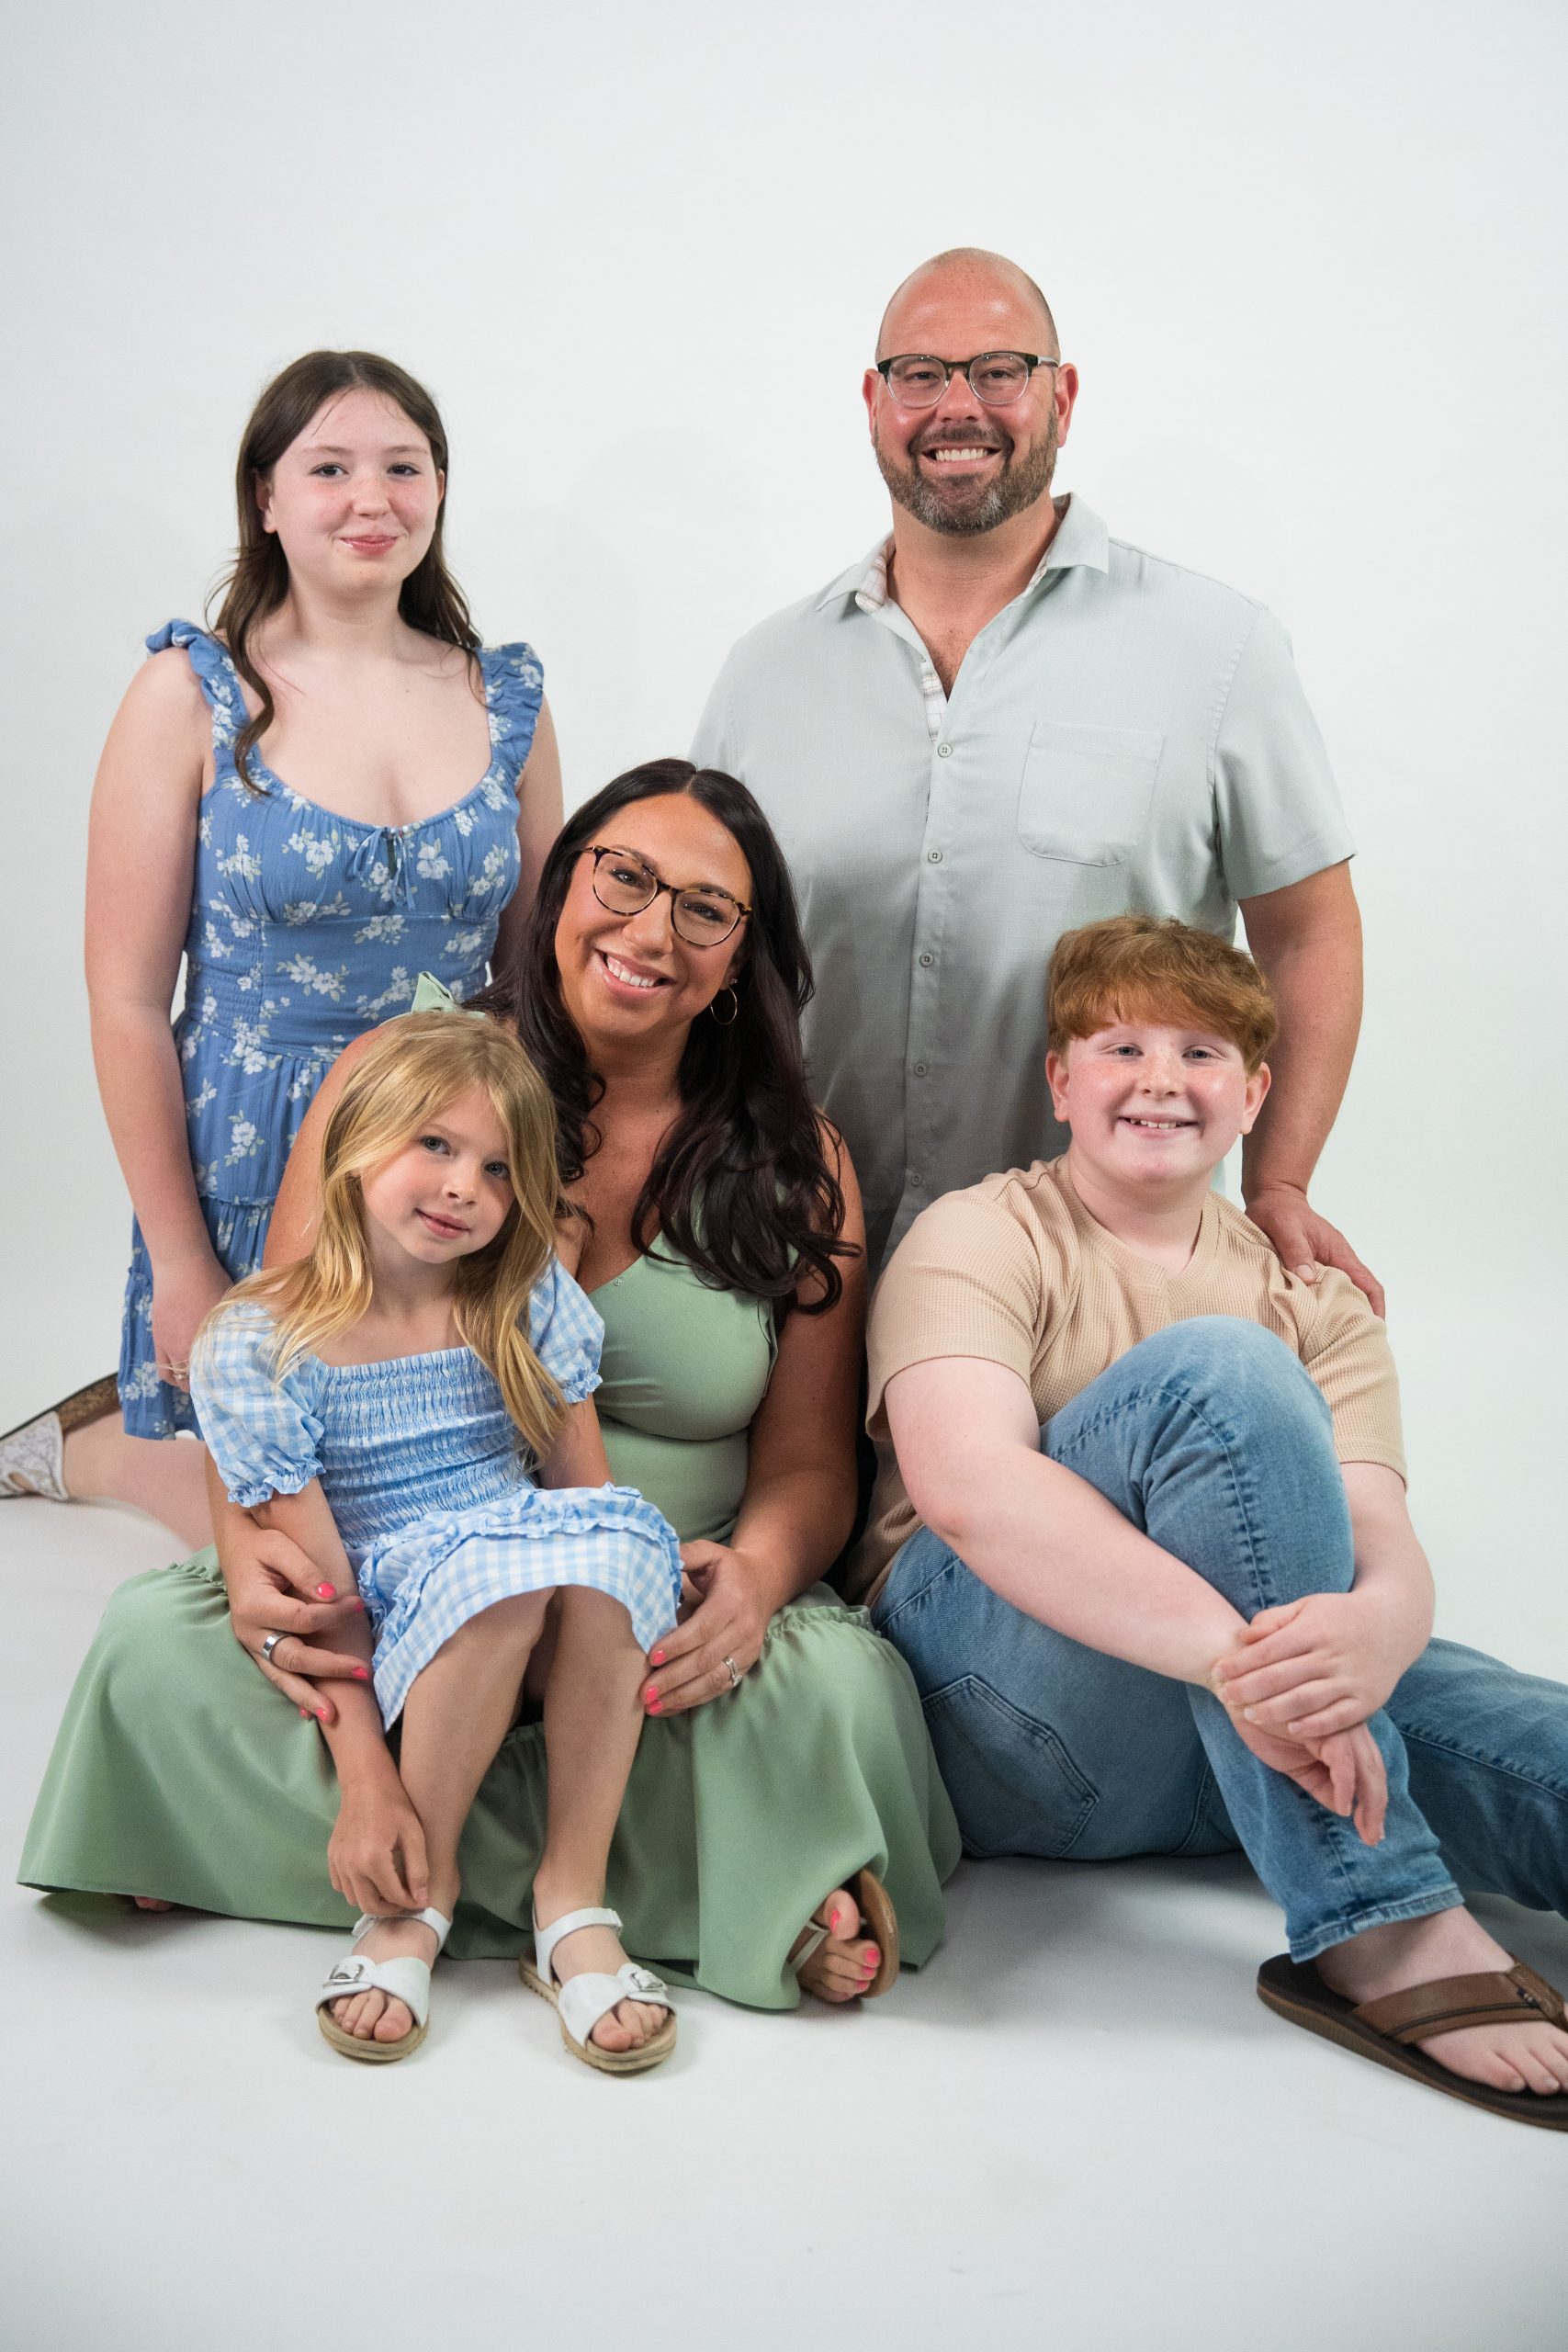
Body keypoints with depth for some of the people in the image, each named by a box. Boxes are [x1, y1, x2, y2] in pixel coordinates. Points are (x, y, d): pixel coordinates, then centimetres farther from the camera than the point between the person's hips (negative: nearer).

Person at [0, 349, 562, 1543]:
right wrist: (180, 1262, -9)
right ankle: (97, 1441, 35)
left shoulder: (508, 699, 4)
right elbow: (128, 1004, -7)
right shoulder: (194, 696, -6)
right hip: (251, 1179, -4)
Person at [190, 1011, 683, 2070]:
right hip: (392, 1632, -3)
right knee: (498, 1556, -35)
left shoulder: (530, 1296, 3)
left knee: (617, 1530, -30)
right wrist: (365, 1778, -20)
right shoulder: (256, 1345, -9)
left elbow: (592, 1488, 1)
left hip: (548, 1622, 3)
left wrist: (639, 1606, -19)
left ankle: (575, 1902, -21)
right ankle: (418, 1892, -14)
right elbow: (315, 1584, -13)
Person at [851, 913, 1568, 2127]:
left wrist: (1375, 1629, -29)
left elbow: (1385, 1537, -2)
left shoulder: (1315, 1300, 16)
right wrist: (1232, 1647, -34)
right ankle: (1378, 1931, -29)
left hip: (1263, 1709, 3)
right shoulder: (981, 1237, 2)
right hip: (1000, 1704, -3)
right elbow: (966, 1484, -19)